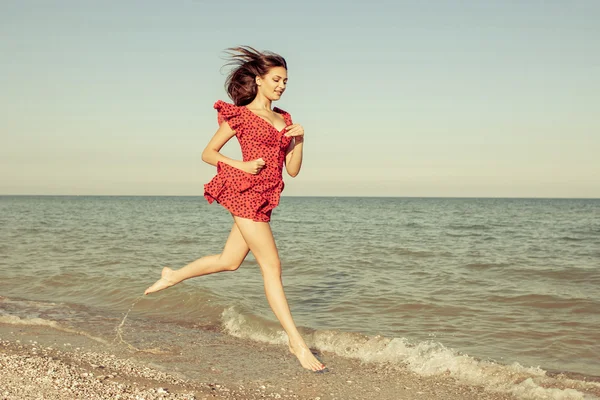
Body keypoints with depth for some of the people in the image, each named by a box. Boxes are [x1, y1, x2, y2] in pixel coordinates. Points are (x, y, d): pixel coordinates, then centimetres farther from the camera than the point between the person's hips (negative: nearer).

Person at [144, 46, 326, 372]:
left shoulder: (284, 119, 17)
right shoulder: (240, 115, -1)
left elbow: (293, 169, 14)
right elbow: (208, 153, 3)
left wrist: (299, 139, -2)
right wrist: (243, 166, -11)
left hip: (264, 198, 8)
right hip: (245, 191, -8)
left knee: (229, 261, 17)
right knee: (272, 266, -8)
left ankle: (173, 276, 39)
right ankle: (296, 342, -5)